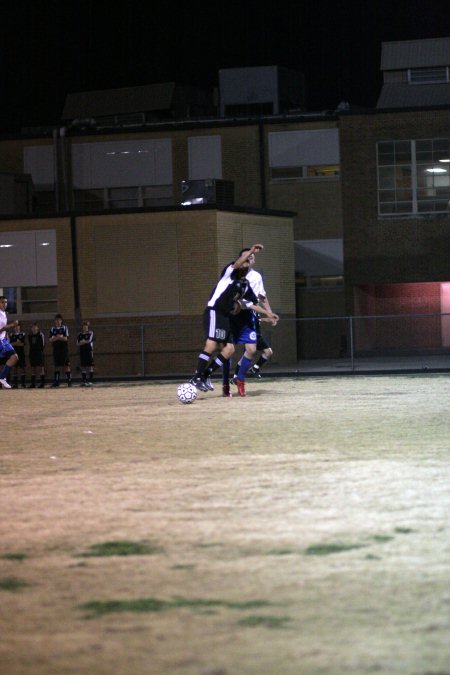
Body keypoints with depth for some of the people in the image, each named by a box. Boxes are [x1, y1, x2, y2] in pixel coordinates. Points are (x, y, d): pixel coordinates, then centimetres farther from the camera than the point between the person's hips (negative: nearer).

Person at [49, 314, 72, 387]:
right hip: (56, 349, 3)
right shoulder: (52, 329, 10)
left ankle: (69, 381, -2)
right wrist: (59, 337, -14)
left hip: (64, 349, -3)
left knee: (66, 365, -4)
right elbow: (51, 339, 3)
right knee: (57, 366, 3)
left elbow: (66, 338, -8)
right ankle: (56, 382, 5)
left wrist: (55, 338, -15)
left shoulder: (64, 328, 1)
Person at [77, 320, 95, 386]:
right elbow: (78, 343, 3)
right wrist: (85, 342, -10)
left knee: (90, 366, -6)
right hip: (82, 351, 4)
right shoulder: (80, 334, 13)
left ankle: (91, 380, -7)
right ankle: (84, 381, 7)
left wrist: (82, 342, 0)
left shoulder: (90, 333, 2)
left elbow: (89, 341, -11)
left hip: (89, 351, -4)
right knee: (83, 366, 3)